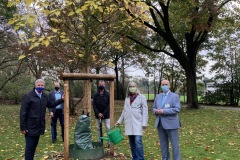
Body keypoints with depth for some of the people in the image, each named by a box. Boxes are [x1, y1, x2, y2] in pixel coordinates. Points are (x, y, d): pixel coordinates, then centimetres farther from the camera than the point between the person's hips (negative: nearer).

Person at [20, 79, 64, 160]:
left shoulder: (44, 96, 8)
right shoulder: (28, 96, -12)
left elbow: (50, 104, 23)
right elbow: (23, 112, -13)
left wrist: (61, 99, 15)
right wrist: (23, 127, -15)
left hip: (39, 126, 6)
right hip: (30, 127, -6)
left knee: (34, 146, 17)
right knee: (29, 147, 1)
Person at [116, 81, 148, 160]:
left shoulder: (141, 97, 2)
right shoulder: (127, 98, 16)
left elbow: (145, 111, -4)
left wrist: (144, 123, -12)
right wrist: (119, 121, 18)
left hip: (137, 123, -5)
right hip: (129, 123, 5)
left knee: (138, 141, -13)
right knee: (132, 142, 8)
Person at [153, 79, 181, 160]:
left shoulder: (175, 96, -3)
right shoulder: (158, 96, 14)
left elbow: (177, 109, -14)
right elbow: (154, 108, 15)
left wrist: (163, 111, -20)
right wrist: (156, 111, -10)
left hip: (171, 124, -5)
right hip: (160, 124, 5)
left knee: (174, 144, 1)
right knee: (163, 144, 12)